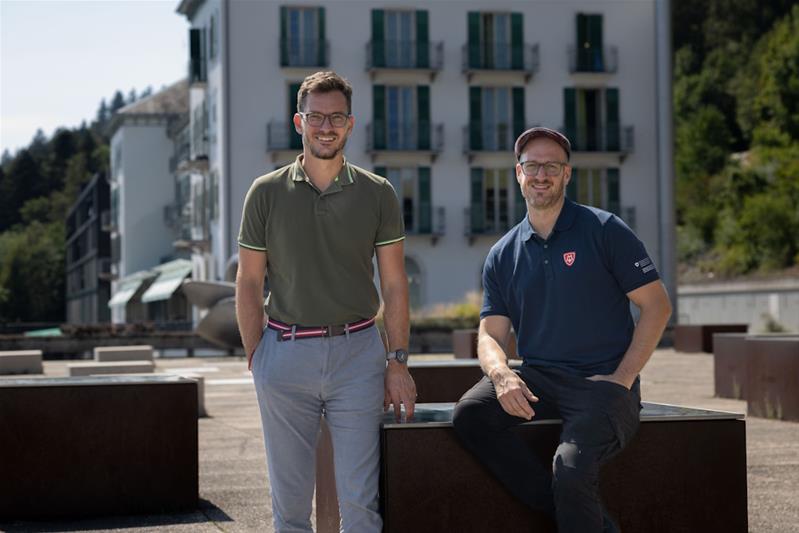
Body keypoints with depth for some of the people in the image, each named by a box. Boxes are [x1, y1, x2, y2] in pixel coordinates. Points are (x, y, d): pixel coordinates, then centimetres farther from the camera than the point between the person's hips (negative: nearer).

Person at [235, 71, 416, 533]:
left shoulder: (377, 194, 5)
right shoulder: (267, 193, 4)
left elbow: (395, 285, 5)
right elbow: (249, 283, 6)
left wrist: (398, 362, -1)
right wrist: (256, 357, -1)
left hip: (358, 352, 0)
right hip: (285, 353, 0)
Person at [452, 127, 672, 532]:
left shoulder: (604, 231, 0)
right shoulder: (503, 255, 13)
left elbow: (656, 305, -1)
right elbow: (490, 334, 10)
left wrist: (623, 378, -10)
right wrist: (502, 374, -14)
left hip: (601, 381, -5)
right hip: (536, 379, 5)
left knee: (571, 471, -30)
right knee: (470, 414, -22)